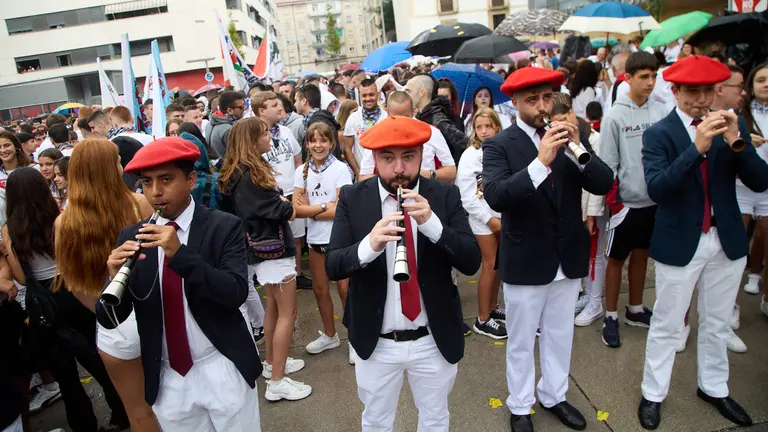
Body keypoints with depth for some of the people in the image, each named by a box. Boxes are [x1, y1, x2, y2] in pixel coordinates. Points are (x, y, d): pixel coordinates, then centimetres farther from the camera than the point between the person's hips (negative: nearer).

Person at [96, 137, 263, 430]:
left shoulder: (224, 227, -11)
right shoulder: (130, 237, -2)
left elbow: (236, 293, -21)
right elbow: (109, 319, -1)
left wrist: (180, 254, -30)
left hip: (222, 370, -2)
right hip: (166, 378, 3)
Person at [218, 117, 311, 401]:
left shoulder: (245, 172, 10)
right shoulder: (250, 175, -21)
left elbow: (268, 204, 4)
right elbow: (280, 210, -21)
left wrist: (282, 203, -11)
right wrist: (289, 206, -2)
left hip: (262, 246, 10)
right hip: (273, 248, -10)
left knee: (273, 307, 20)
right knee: (287, 312, -4)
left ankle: (271, 363, 35)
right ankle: (277, 382, 3)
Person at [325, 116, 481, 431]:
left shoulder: (445, 195, -9)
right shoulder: (352, 198, -9)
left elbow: (472, 261, -14)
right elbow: (332, 266, -14)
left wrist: (432, 223, -30)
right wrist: (369, 245, -35)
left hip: (435, 340, 1)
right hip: (375, 342, 0)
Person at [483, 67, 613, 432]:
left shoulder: (570, 136, 0)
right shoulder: (499, 145, -12)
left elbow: (604, 184, -7)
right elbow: (496, 196, -27)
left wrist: (577, 148, -23)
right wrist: (541, 161, -37)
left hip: (569, 259, 4)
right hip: (525, 262, -4)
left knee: (560, 336, 21)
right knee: (521, 341, 13)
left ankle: (554, 396, 43)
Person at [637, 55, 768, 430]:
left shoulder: (732, 126, 1)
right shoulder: (659, 133, -11)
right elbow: (656, 189, -24)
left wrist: (736, 142, -20)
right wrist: (698, 147, -32)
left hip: (727, 240, 4)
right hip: (680, 243, -4)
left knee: (717, 323, 19)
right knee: (666, 325, 9)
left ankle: (714, 388, 39)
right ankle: (652, 394, 25)